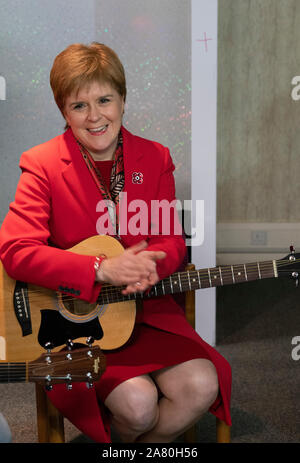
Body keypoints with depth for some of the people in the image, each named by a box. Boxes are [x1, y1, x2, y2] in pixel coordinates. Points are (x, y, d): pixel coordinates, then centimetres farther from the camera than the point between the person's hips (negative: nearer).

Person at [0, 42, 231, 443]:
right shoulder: (42, 165, -7)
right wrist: (102, 270, -29)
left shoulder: (155, 158, 4)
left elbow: (172, 240, 4)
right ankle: (119, 436, 14)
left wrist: (149, 264, -22)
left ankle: (147, 440, 11)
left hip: (145, 309, 4)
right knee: (137, 402, -24)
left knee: (201, 386, -18)